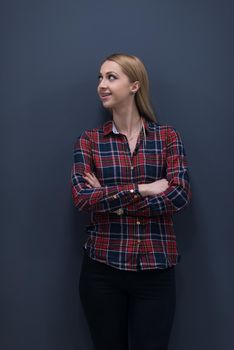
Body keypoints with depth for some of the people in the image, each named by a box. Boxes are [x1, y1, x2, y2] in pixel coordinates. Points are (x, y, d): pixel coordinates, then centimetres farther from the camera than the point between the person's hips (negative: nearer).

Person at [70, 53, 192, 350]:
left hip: (155, 269, -1)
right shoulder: (89, 140, 3)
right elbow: (82, 198, -10)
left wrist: (110, 198, -12)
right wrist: (141, 189, -15)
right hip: (102, 268, 1)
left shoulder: (168, 137, 2)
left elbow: (180, 196, -11)